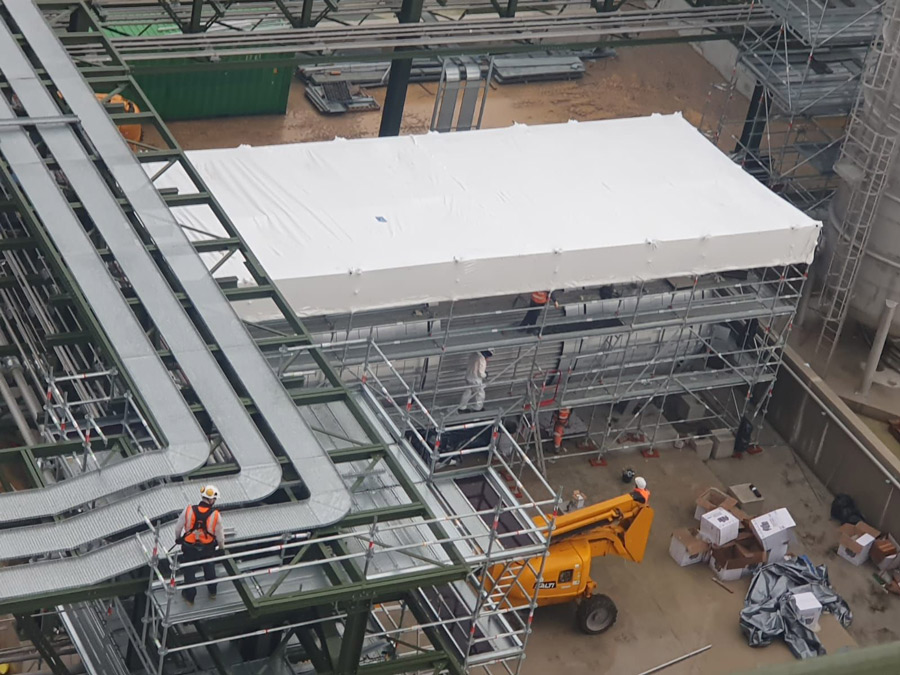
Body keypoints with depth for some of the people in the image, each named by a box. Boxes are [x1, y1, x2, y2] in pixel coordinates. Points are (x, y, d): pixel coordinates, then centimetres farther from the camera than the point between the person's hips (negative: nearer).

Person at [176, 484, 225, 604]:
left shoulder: (188, 510, -21)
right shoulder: (215, 515, -21)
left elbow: (178, 528, -8)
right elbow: (220, 534, -8)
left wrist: (178, 538, 15)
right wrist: (221, 545, 14)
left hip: (189, 548, -1)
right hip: (208, 548, 1)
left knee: (190, 571, 19)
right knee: (209, 569, 27)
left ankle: (190, 596, 34)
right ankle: (212, 592, 46)